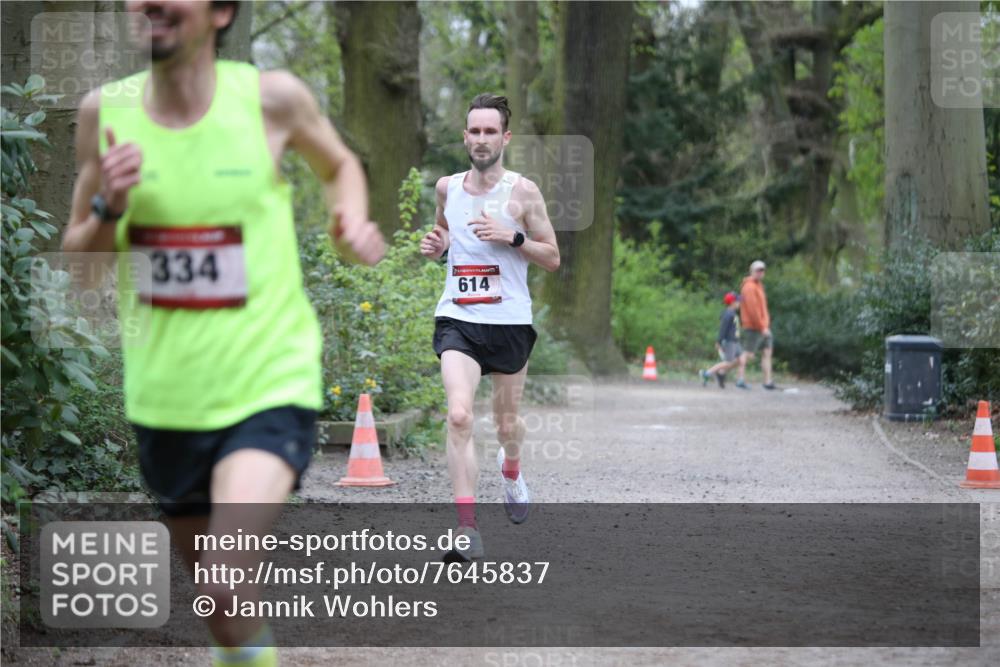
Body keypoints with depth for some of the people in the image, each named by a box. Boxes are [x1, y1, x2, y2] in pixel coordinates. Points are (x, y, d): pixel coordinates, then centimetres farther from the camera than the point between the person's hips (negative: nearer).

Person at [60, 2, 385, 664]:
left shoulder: (270, 98, -8)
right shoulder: (105, 111, -1)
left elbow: (339, 164, 14)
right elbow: (76, 256, 7)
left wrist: (352, 223, -7)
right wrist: (107, 209, -14)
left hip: (270, 387, -4)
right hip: (165, 395, 4)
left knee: (227, 588, -24)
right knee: (216, 598, 18)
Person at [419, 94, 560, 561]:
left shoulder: (522, 191, -4)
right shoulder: (447, 188, 6)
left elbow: (552, 259, 0)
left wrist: (512, 237, -16)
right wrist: (435, 247, 3)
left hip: (509, 321, -1)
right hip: (457, 319, 1)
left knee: (507, 423, 14)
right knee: (459, 416, -19)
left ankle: (511, 471, 52)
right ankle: (467, 528, -20)